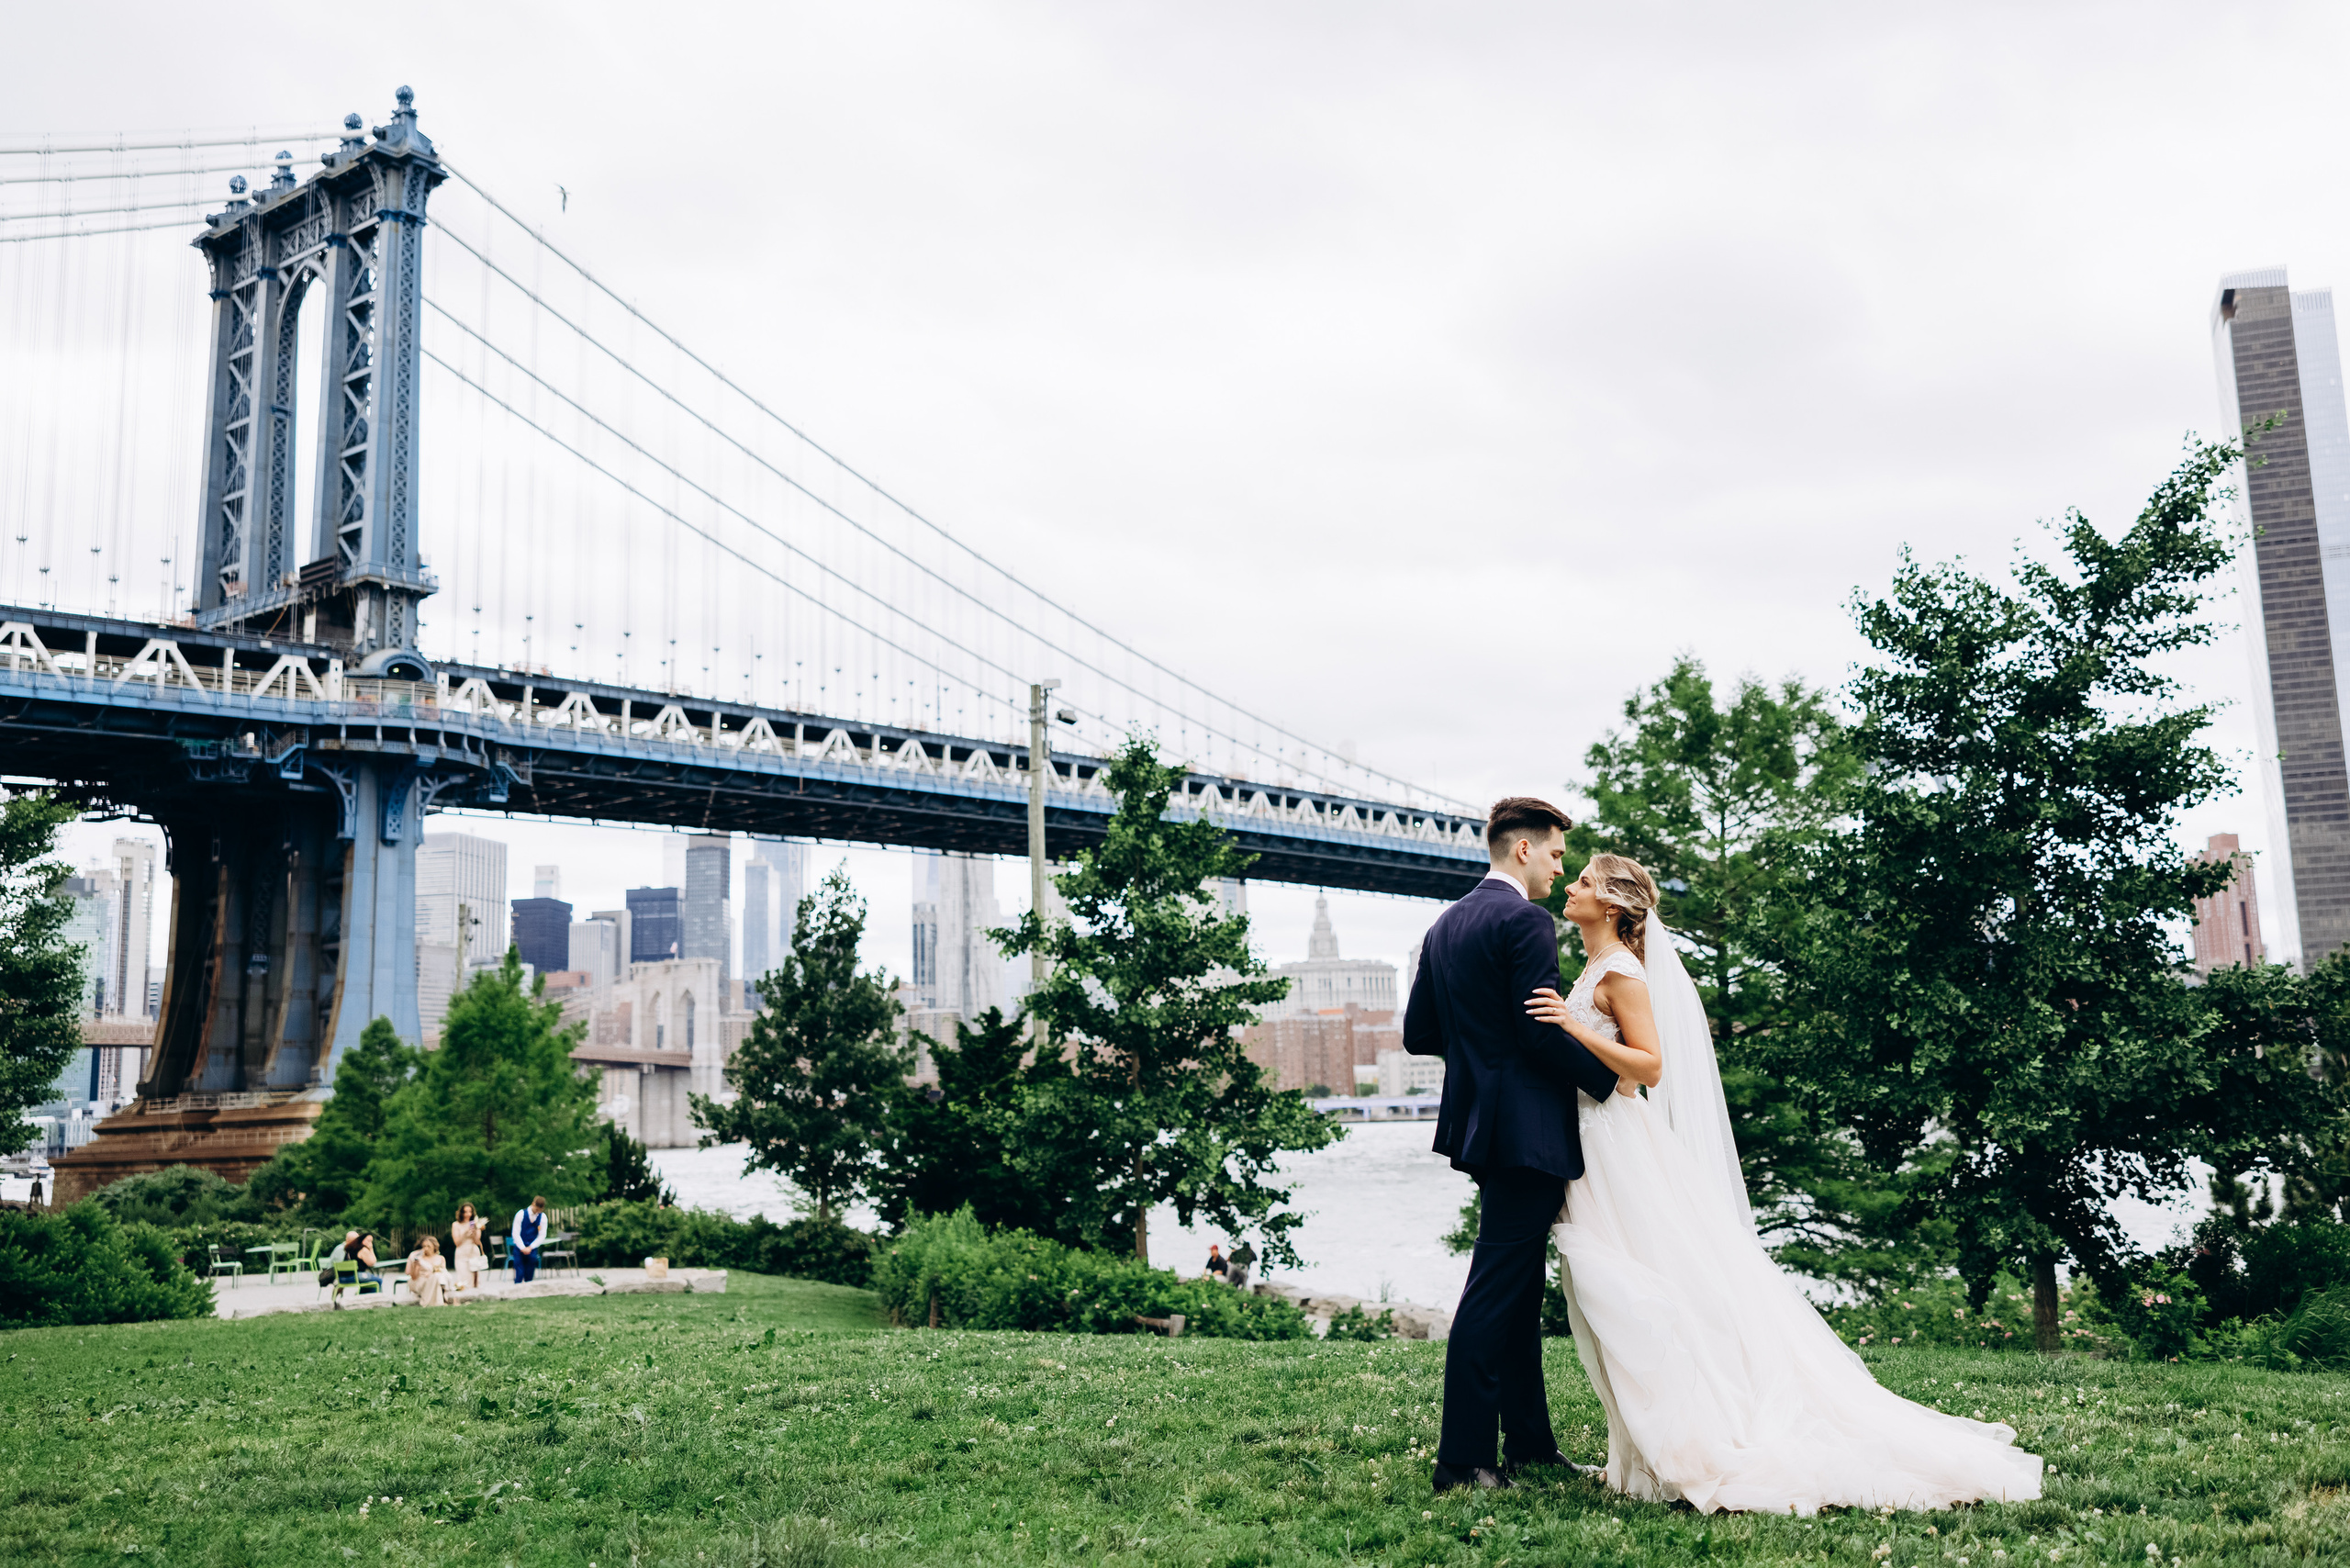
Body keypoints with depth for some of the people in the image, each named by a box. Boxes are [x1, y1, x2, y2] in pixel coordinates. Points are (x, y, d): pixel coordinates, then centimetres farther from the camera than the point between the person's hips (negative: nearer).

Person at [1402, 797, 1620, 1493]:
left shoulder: (1444, 927, 13)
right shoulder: (1525, 920, -13)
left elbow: (1419, 1033, 14)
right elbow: (1543, 1032, -19)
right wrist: (1608, 1079, -6)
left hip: (1482, 1124, 9)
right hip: (1527, 1129, -9)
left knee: (1520, 1289, 16)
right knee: (1496, 1292, -5)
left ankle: (1529, 1441, 24)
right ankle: (1462, 1458, -1)